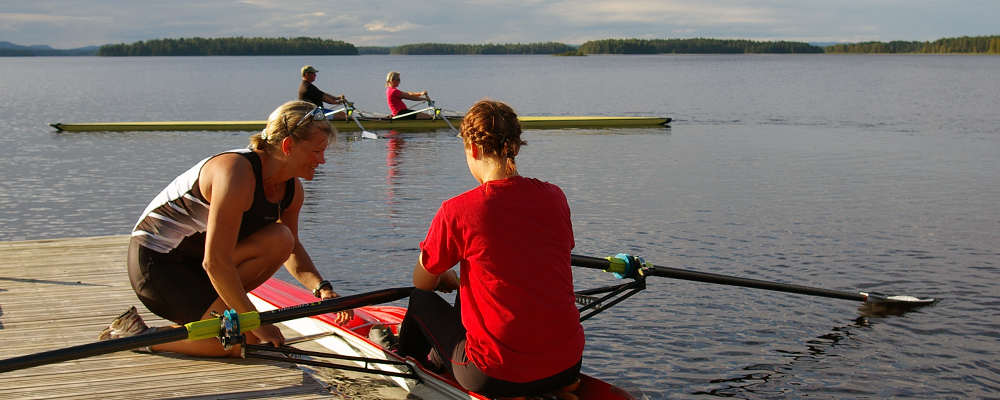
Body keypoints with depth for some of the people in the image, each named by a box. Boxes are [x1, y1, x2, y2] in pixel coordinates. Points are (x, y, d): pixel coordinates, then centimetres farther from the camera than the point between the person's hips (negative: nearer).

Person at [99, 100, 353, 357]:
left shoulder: (292, 189, -2)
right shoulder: (237, 173, -29)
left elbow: (291, 249, 13)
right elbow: (214, 262, -31)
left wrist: (322, 289, -5)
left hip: (196, 261, 8)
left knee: (280, 239, -14)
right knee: (244, 340, -17)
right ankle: (138, 335, -3)